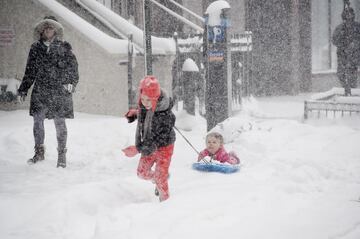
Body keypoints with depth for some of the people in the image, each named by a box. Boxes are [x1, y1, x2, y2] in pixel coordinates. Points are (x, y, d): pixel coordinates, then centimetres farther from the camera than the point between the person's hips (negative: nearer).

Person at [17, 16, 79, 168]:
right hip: (40, 91, 2)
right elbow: (30, 71, 16)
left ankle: (62, 155, 10)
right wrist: (23, 90, 14)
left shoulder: (64, 48, 3)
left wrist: (71, 83, -15)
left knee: (60, 123, 0)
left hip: (60, 91, -2)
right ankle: (39, 152, 13)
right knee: (38, 121, -2)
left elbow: (73, 67, 1)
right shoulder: (35, 48, 11)